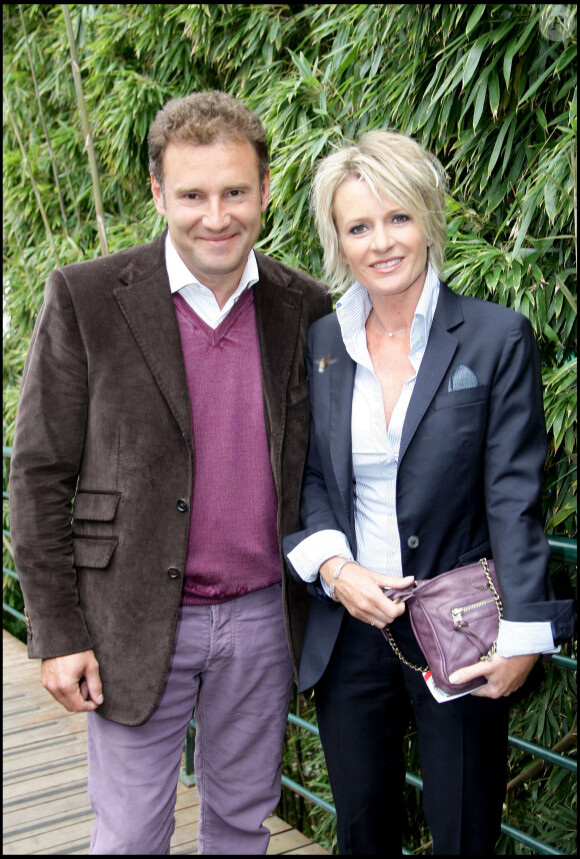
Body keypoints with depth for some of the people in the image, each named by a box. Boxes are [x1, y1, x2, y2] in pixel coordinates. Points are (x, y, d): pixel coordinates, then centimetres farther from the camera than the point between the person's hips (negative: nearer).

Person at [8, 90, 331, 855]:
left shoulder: (305, 309, 1)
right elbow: (40, 475, -8)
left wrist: (322, 599, 8)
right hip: (136, 624, -3)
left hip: (262, 619, 3)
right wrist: (57, 633, -9)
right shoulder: (86, 299, -10)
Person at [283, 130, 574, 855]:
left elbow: (513, 498, -9)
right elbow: (304, 476, 9)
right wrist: (331, 565, -9)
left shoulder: (498, 338, -7)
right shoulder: (319, 343, 3)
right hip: (349, 631, 3)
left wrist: (522, 638, -13)